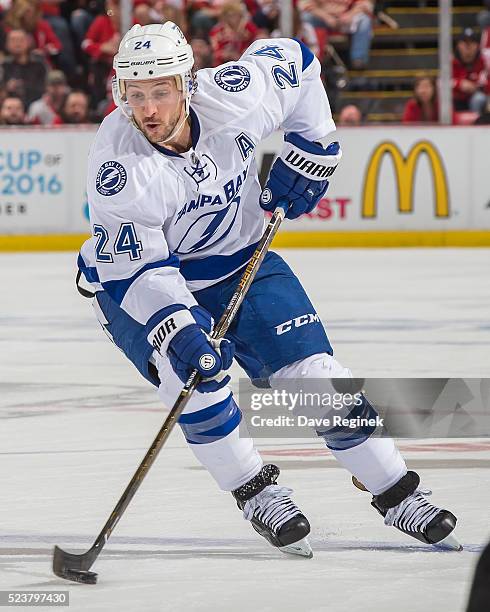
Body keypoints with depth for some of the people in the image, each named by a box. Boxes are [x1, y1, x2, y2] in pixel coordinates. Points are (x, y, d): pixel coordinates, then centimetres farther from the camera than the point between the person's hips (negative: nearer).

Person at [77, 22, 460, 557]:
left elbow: (295, 61, -3)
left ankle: (395, 494, 7)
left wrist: (311, 151, -3)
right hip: (138, 282, -3)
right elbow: (136, 267, -29)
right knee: (192, 370, -28)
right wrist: (177, 330, -42)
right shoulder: (118, 164, -31)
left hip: (238, 261, 3)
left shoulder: (232, 97, -24)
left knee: (313, 371, -5)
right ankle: (256, 493, -8)